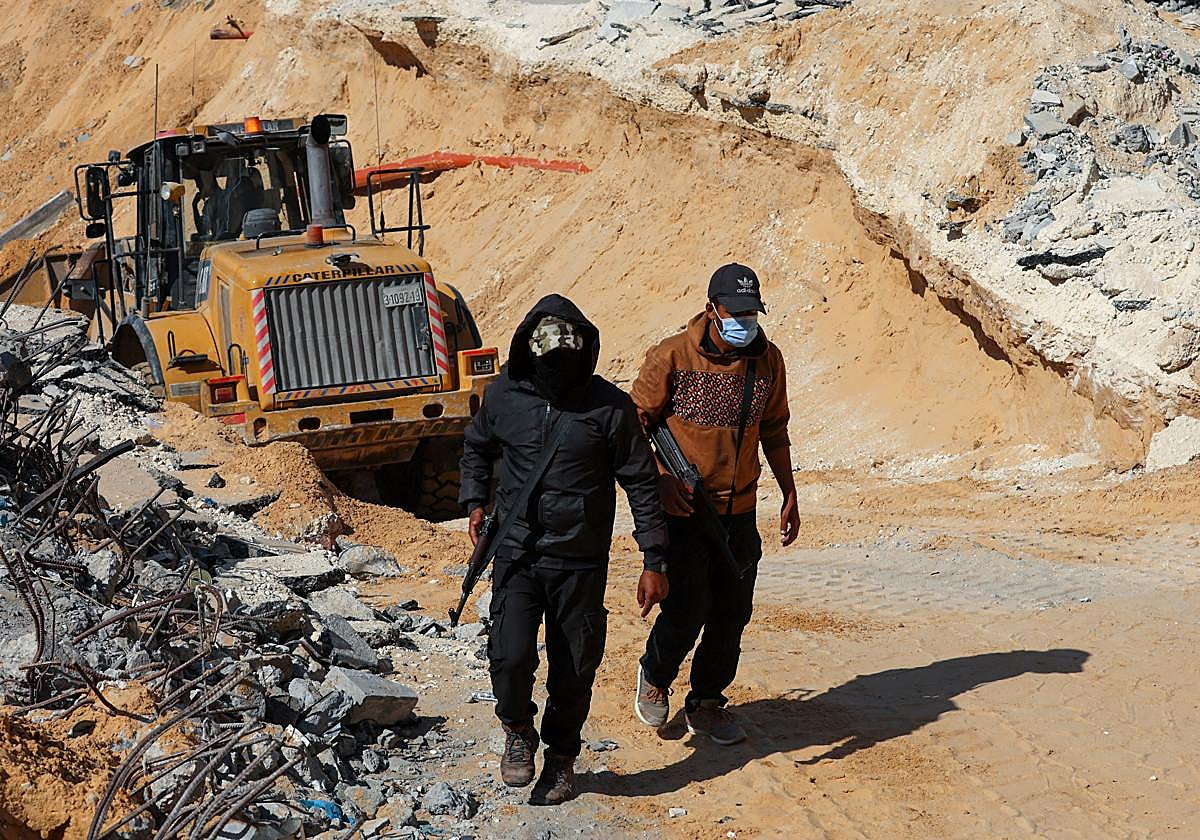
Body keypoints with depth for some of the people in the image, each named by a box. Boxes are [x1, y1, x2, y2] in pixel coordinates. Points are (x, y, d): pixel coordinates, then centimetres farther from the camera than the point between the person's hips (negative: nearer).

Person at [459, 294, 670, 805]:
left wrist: (654, 562, -4)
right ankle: (518, 732, 16)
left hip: (581, 563, -1)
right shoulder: (504, 397, -2)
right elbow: (477, 448, 20)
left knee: (574, 670, 6)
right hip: (517, 554, 1)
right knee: (510, 657, -14)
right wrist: (476, 502, 6)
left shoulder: (610, 407, -9)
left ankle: (561, 755, 30)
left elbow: (641, 484, -3)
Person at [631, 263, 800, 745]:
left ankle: (707, 705, 25)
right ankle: (654, 678, 24)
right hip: (682, 512, -5)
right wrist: (661, 479, -19)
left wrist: (789, 496, 15)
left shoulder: (768, 360, 3)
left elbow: (774, 431, 16)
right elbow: (637, 420, -6)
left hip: (740, 513, 5)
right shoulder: (673, 357, -12)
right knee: (686, 610, -7)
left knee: (732, 614, 7)